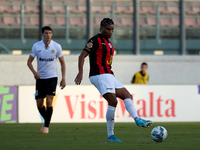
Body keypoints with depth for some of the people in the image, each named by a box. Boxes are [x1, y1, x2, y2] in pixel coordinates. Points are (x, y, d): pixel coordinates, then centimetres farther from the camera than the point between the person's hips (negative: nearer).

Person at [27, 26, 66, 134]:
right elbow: (29, 61, 2)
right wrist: (34, 72, -16)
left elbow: (62, 63, 5)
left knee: (49, 101, -15)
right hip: (40, 78, 2)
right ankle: (46, 120, 31)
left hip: (52, 77, -2)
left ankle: (46, 126, -7)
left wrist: (63, 79, 0)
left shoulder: (57, 46, -5)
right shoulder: (36, 46, -4)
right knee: (39, 104, 4)